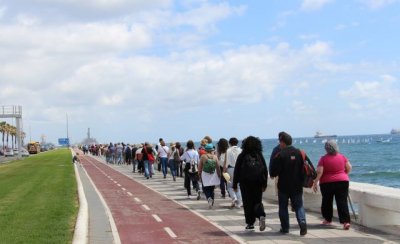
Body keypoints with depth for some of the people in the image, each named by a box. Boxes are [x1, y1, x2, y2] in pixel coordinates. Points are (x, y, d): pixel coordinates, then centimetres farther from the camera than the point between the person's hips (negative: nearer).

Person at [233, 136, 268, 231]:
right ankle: (261, 216, -18)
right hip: (258, 183, 2)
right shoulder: (259, 155, 3)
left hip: (245, 183, -2)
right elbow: (265, 170, 4)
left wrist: (235, 185, 5)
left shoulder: (242, 156, -2)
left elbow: (236, 171, -1)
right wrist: (264, 184, 10)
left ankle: (250, 223, 8)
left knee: (248, 203, 8)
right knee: (257, 202, 9)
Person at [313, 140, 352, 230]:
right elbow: (349, 167, 4)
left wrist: (315, 182, -7)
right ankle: (346, 221, -12)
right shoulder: (342, 157, -1)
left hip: (327, 183, -1)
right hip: (342, 182, 2)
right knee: (342, 201, -1)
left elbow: (319, 172, -15)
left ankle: (327, 219, 30)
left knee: (327, 201, 17)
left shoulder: (323, 159, -11)